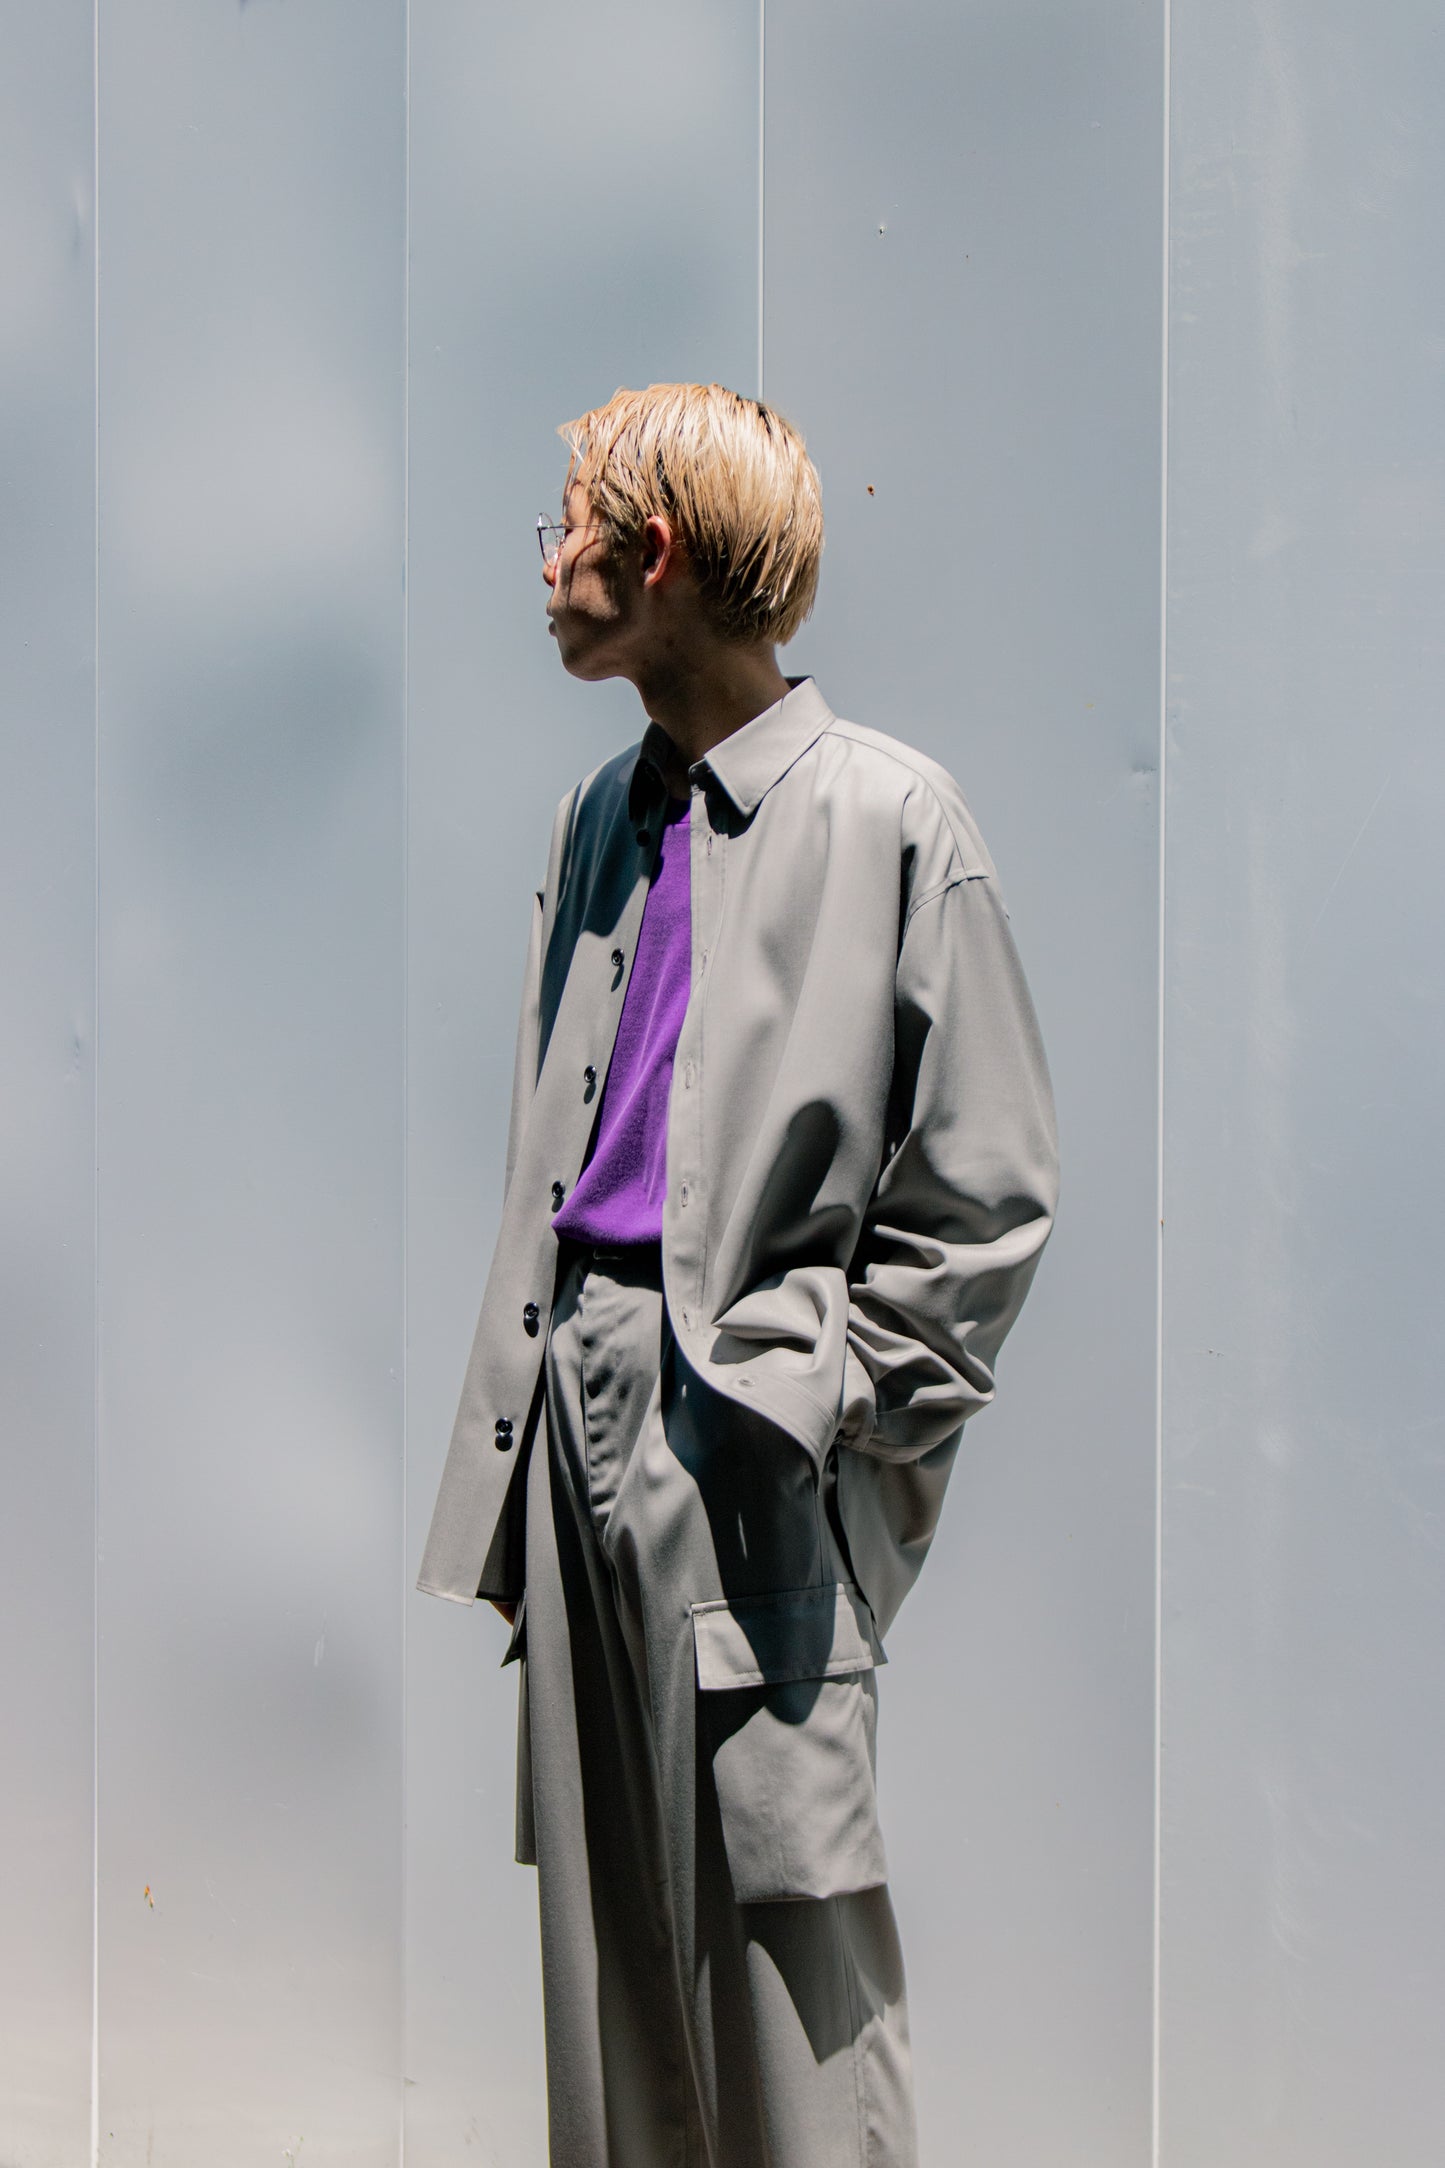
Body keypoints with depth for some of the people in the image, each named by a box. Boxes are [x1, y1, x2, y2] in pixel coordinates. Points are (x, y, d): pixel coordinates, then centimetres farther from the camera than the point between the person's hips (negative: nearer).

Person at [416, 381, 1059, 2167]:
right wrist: (536, 1396, 12)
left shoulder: (886, 817, -7)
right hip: (579, 1396, 7)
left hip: (749, 1428, -7)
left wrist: (830, 1401, -9)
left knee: (774, 1898, -3)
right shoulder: (600, 816, 14)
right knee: (599, 1903, 12)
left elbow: (986, 1191, -6)